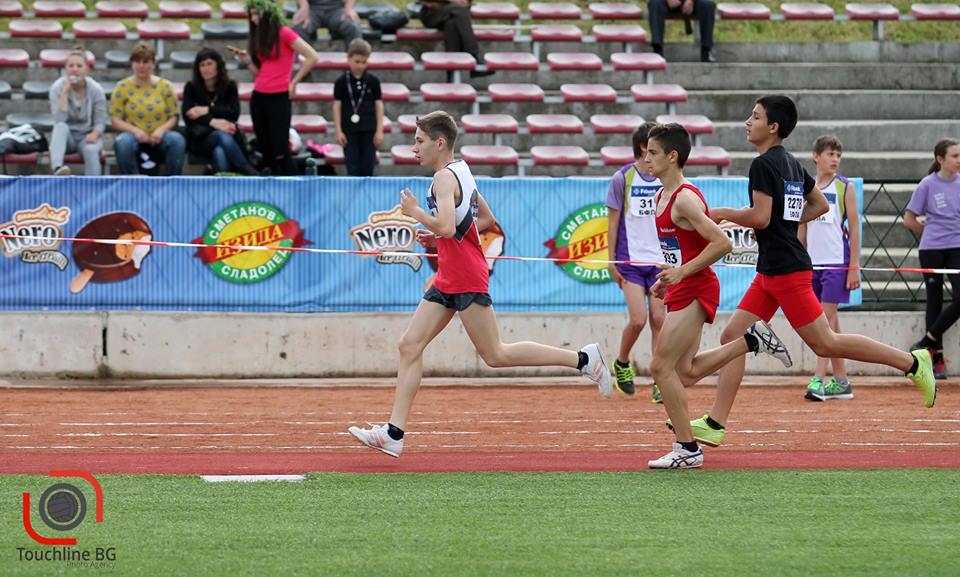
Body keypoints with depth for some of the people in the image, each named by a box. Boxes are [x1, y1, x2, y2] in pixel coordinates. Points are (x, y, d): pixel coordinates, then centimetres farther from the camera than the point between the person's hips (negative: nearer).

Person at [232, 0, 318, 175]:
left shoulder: (284, 33, -7)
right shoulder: (258, 37, 15)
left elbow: (312, 57, -11)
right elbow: (259, 72, 15)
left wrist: (294, 82, -8)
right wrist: (246, 61, -2)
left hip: (279, 97, -7)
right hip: (258, 97, 7)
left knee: (280, 150, -11)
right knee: (265, 149, 6)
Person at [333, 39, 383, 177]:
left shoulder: (373, 81, 3)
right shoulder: (341, 82, -1)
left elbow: (379, 105, 4)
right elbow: (337, 106, 0)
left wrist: (379, 130, 0)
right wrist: (339, 131, -4)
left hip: (369, 130, 1)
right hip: (349, 131, -1)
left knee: (367, 168, 3)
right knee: (353, 168, -1)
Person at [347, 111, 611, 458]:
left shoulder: (445, 178, -15)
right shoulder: (460, 171, 15)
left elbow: (446, 226, -30)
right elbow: (487, 219, 24)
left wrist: (416, 213, -13)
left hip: (466, 279, -10)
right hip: (449, 280, 10)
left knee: (495, 355, -4)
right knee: (410, 345, 2)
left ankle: (582, 359, 3)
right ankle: (394, 434, -3)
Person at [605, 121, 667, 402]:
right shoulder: (623, 178, -5)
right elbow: (613, 221, 0)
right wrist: (612, 261, -3)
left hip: (661, 261, 3)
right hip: (630, 261, -3)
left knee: (658, 319, 0)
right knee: (638, 320, -11)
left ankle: (660, 383, 4)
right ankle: (621, 363, 17)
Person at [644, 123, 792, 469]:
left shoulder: (685, 199, -18)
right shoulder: (662, 197, 13)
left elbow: (722, 243, -24)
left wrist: (681, 272, -21)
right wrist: (667, 279, 13)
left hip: (695, 290, -10)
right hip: (681, 292, 10)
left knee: (661, 366, -10)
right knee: (685, 373, 12)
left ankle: (687, 449, -3)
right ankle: (753, 340, 21)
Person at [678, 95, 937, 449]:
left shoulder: (763, 164, -14)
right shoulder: (790, 163, 15)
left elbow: (760, 217, -21)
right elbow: (820, 205, 23)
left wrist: (720, 214, -6)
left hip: (785, 270, -10)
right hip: (770, 271, 10)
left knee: (824, 343, -6)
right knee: (733, 336, 6)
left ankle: (911, 362, -1)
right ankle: (715, 423, 4)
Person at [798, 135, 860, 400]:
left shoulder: (845, 188, -1)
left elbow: (854, 229, -3)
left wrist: (854, 267, -8)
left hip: (837, 263, -5)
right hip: (812, 263, 5)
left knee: (826, 319, -12)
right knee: (831, 321, 9)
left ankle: (818, 379, -17)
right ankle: (841, 381, 14)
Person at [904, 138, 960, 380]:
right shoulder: (928, 185, -3)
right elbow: (909, 219, 3)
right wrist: (934, 232, 6)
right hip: (931, 250, -2)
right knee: (935, 301, 3)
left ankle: (928, 340, 4)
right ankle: (937, 357, 9)